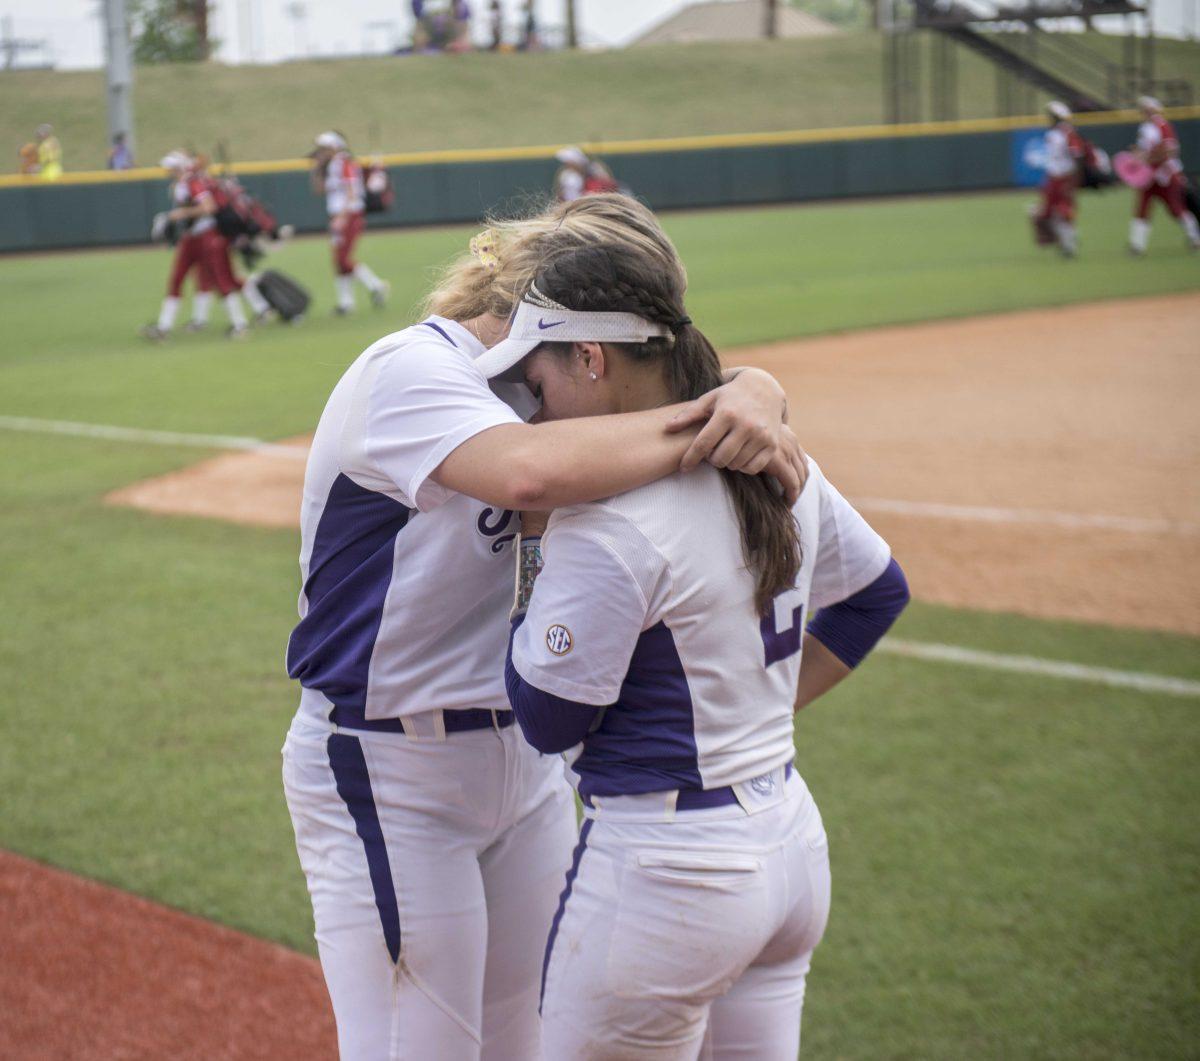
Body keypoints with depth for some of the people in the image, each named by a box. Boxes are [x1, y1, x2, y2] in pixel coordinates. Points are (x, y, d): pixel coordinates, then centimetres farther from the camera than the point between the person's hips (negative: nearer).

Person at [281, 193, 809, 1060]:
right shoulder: (409, 371, -18)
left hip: (530, 758, 8)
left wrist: (753, 400, -23)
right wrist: (706, 431, -31)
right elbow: (528, 470, -38)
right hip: (389, 778, -8)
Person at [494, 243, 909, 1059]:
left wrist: (532, 540, -5)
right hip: (796, 840, 8)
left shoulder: (606, 524, -21)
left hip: (667, 874, -8)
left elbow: (547, 723, -12)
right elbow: (877, 592, 19)